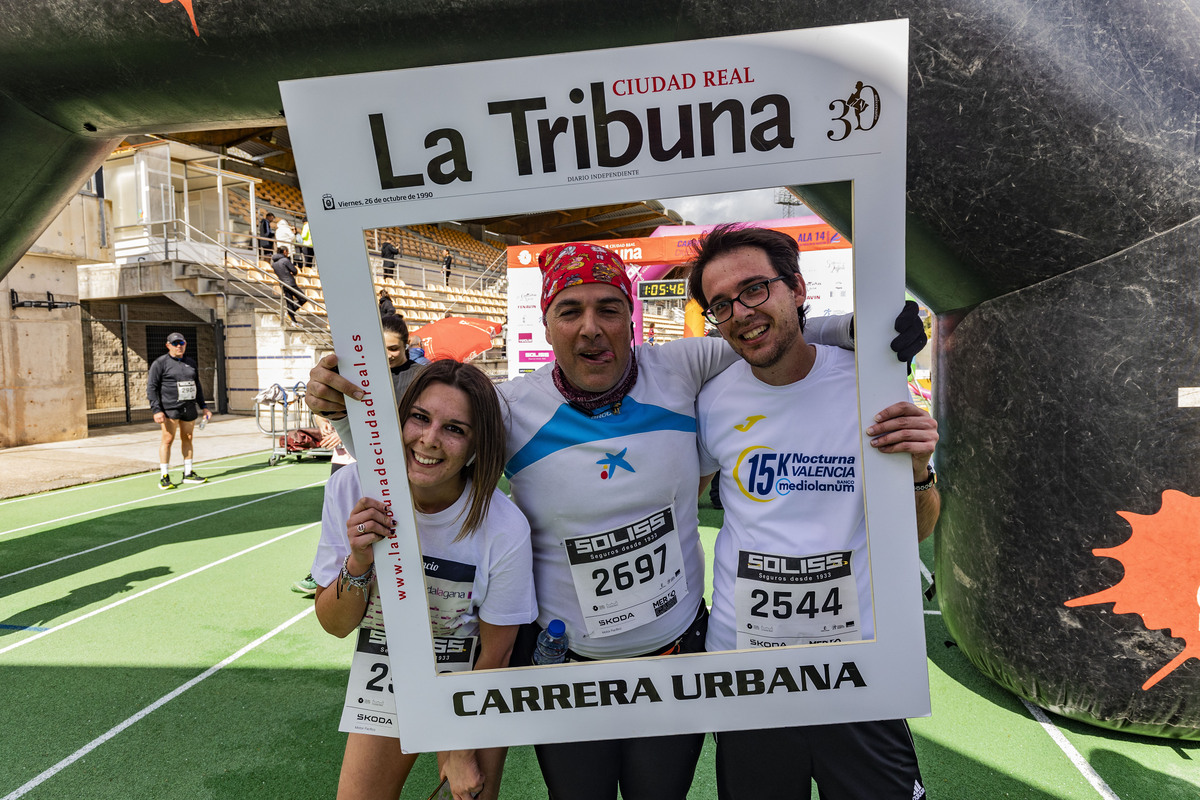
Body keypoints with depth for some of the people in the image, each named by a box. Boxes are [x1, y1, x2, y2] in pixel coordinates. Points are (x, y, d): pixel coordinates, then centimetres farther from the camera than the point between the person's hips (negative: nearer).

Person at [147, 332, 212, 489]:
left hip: (189, 407, 6)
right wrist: (156, 410, -14)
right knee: (168, 439, -7)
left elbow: (198, 387, 24)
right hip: (169, 408, -5)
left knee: (187, 439, 9)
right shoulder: (160, 363, -1)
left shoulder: (191, 363, 17)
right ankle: (164, 477, -2)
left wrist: (203, 407, 19)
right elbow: (151, 387, -5)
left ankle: (188, 474, 17)